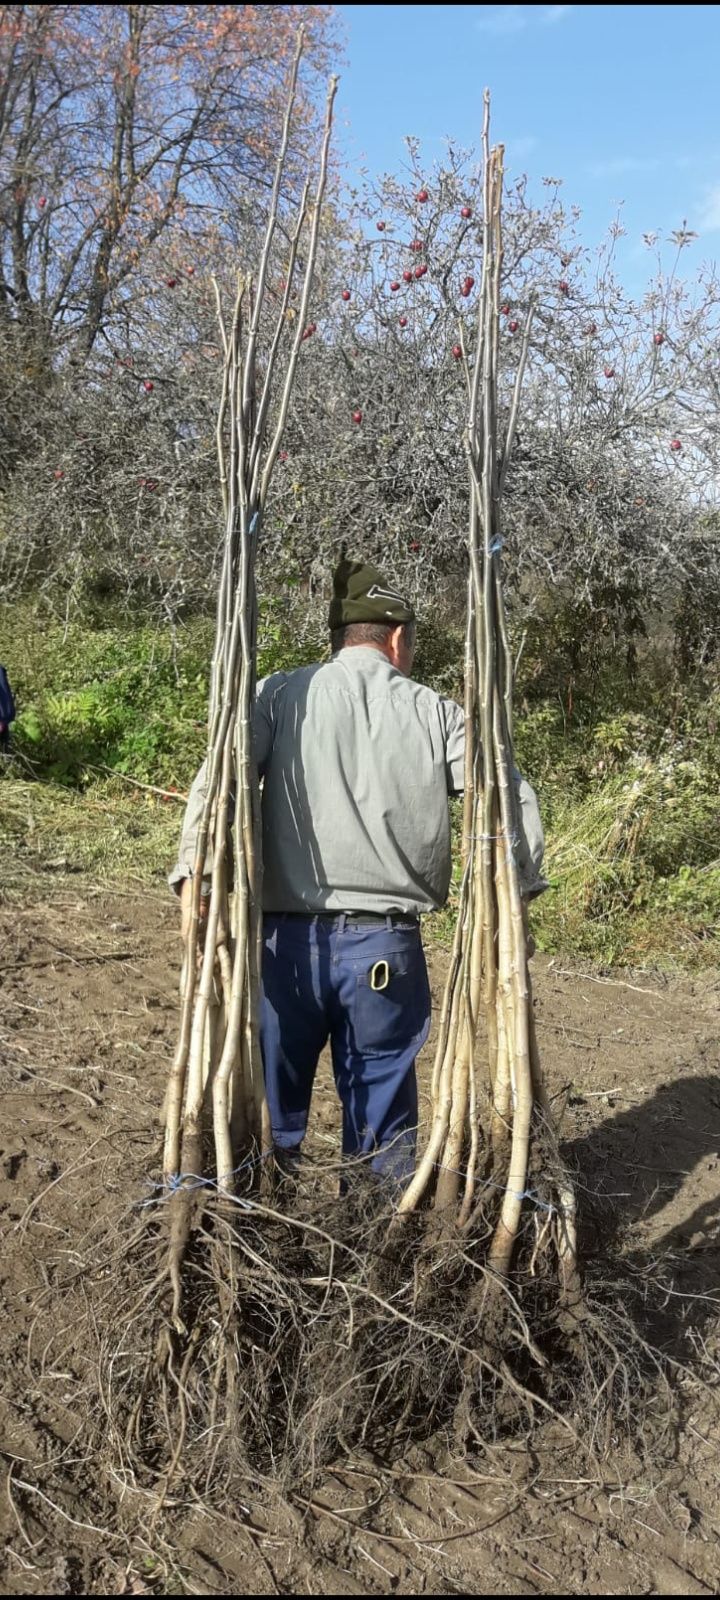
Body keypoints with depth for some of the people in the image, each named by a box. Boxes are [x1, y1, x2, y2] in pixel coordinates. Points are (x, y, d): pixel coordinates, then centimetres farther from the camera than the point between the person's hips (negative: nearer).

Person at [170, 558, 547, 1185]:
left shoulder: (281, 695, 4)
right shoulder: (433, 712, 6)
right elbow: (514, 801, 0)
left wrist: (194, 872, -16)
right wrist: (512, 897, 8)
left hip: (290, 940, 0)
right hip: (388, 946, 1)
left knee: (268, 1110, 14)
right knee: (384, 1122, 14)